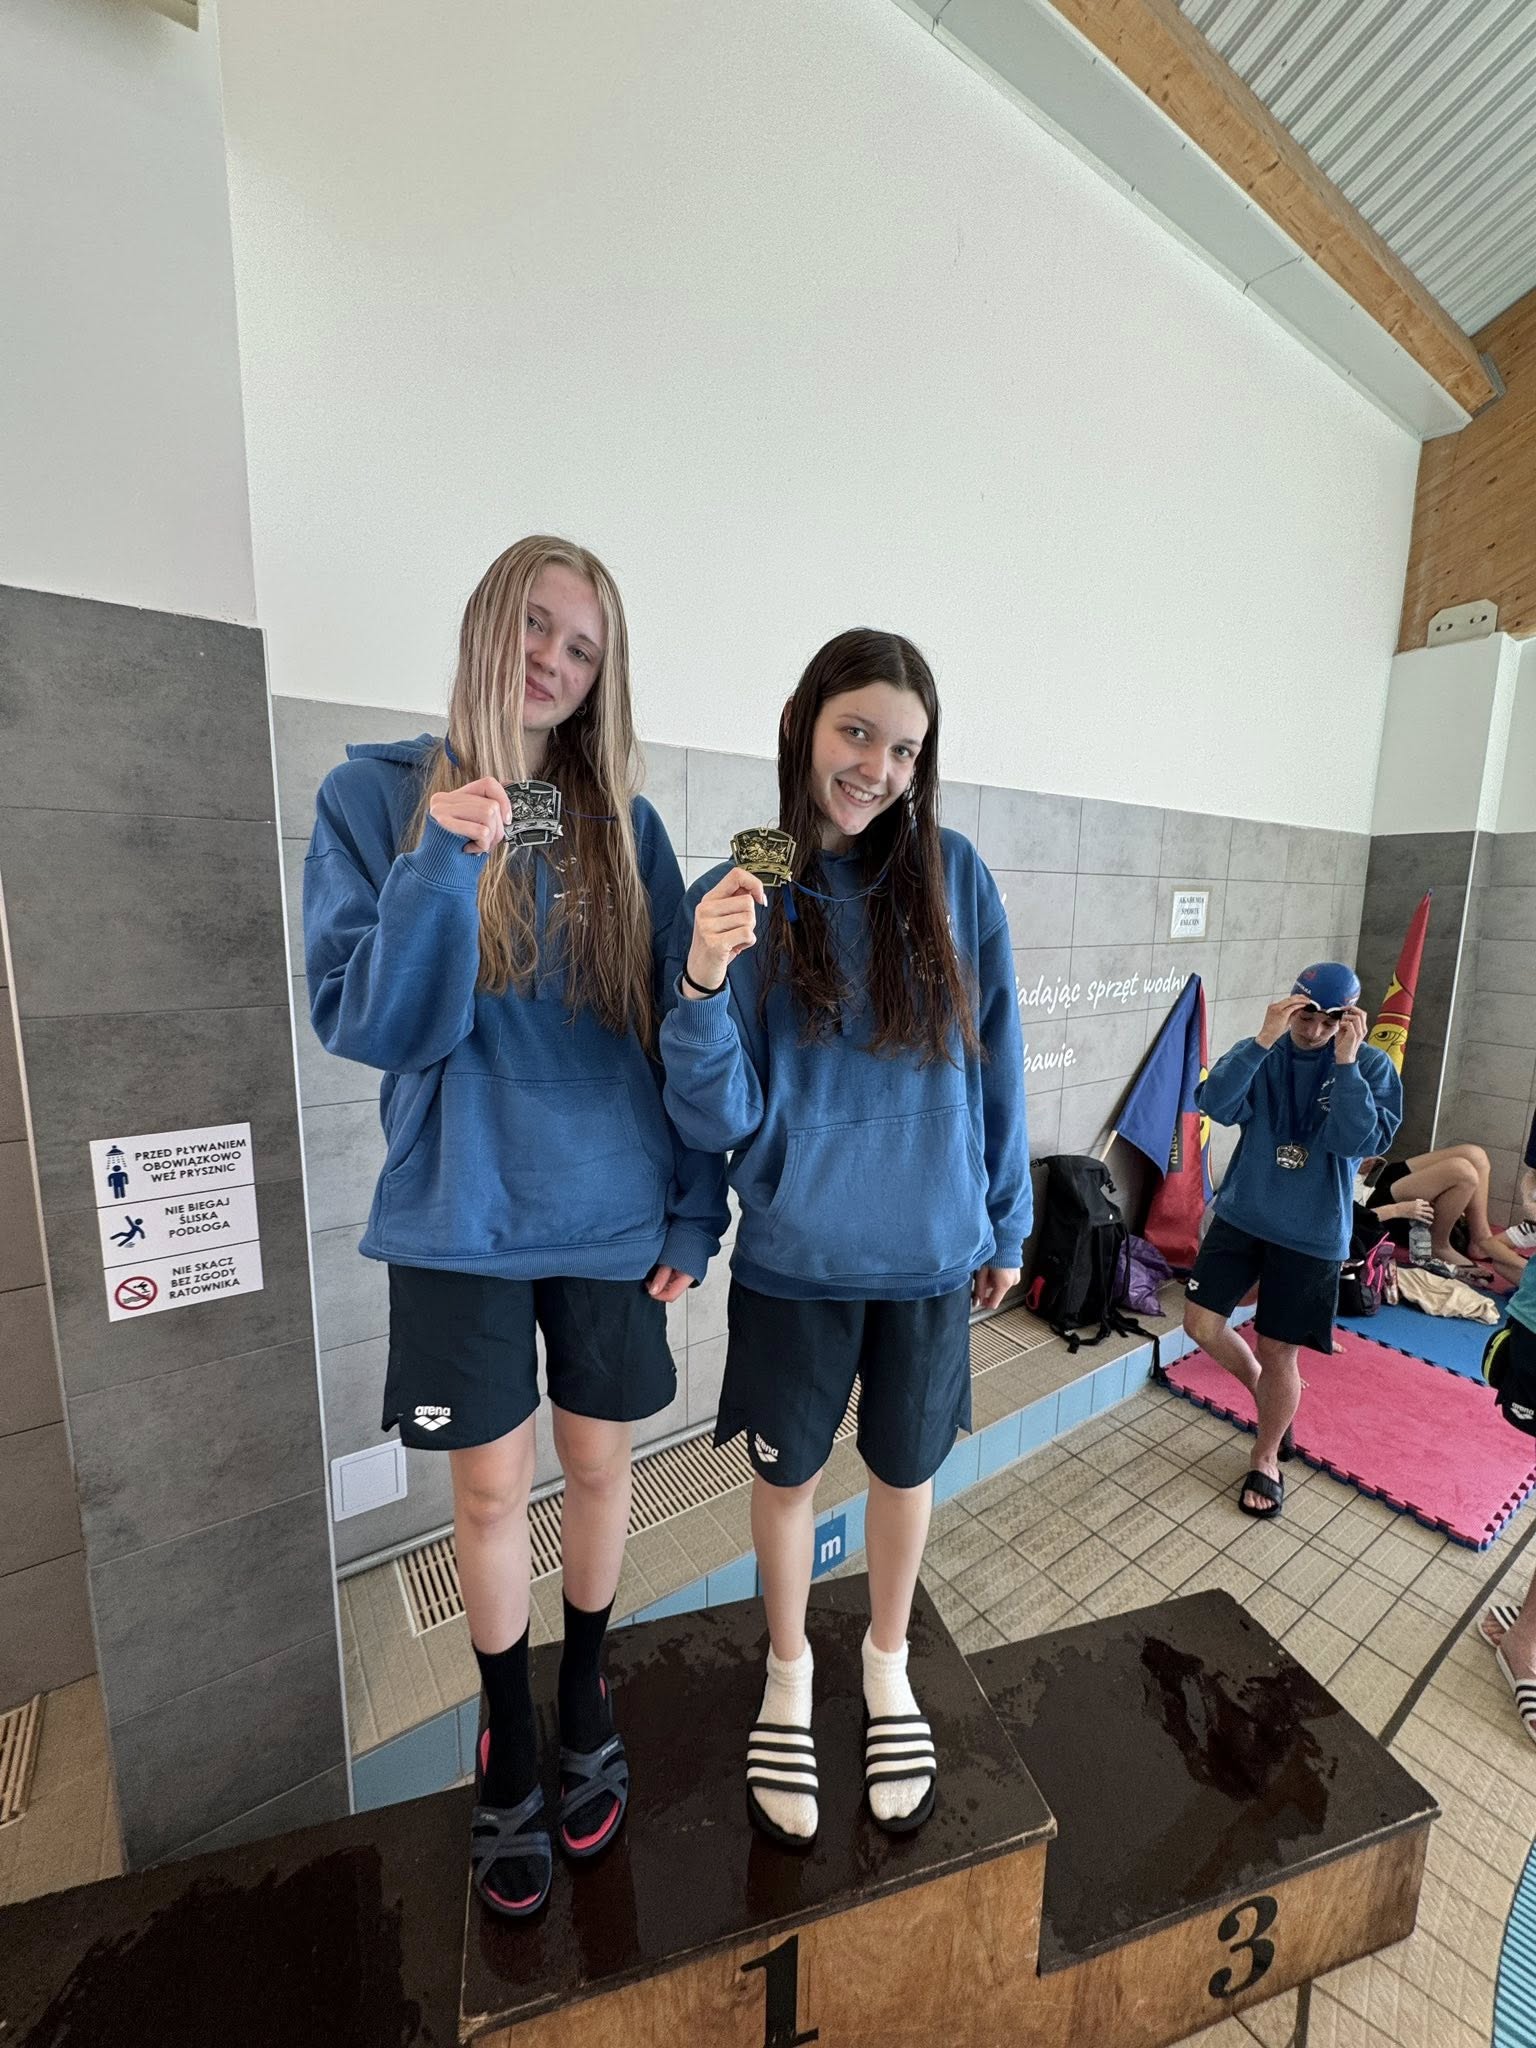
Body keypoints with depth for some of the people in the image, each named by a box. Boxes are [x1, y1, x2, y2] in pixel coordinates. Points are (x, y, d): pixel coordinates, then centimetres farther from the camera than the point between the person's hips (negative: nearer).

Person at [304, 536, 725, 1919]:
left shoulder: (627, 826, 2)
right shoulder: (376, 798, 0)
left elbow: (678, 1028, 1)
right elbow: (370, 1026, -8)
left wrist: (695, 1212, -2)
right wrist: (443, 865, -22)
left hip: (613, 1213, 2)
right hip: (461, 1218, -1)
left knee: (599, 1463, 17)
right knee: (492, 1488, 14)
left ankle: (586, 1698, 46)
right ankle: (510, 1739, 43)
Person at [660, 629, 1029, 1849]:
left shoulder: (953, 877, -6)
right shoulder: (738, 900, -8)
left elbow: (996, 1067, 1)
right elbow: (720, 1123, -12)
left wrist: (1007, 1224, 6)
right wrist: (704, 985, -28)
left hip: (931, 1253, 1)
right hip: (794, 1259, 0)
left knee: (905, 1467, 22)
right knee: (788, 1475, 19)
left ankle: (887, 1669, 53)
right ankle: (788, 1680, 51)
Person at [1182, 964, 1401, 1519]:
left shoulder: (1372, 1066, -7)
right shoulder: (1261, 1052, -5)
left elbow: (1361, 1140, -21)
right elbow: (1215, 1105, -22)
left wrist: (1346, 1062, -25)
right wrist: (1264, 1040, -29)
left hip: (1312, 1233, -2)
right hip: (1241, 1214, 2)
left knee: (1278, 1351, 7)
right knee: (1201, 1323, 4)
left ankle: (1266, 1459, 32)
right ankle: (1268, 1391, 36)